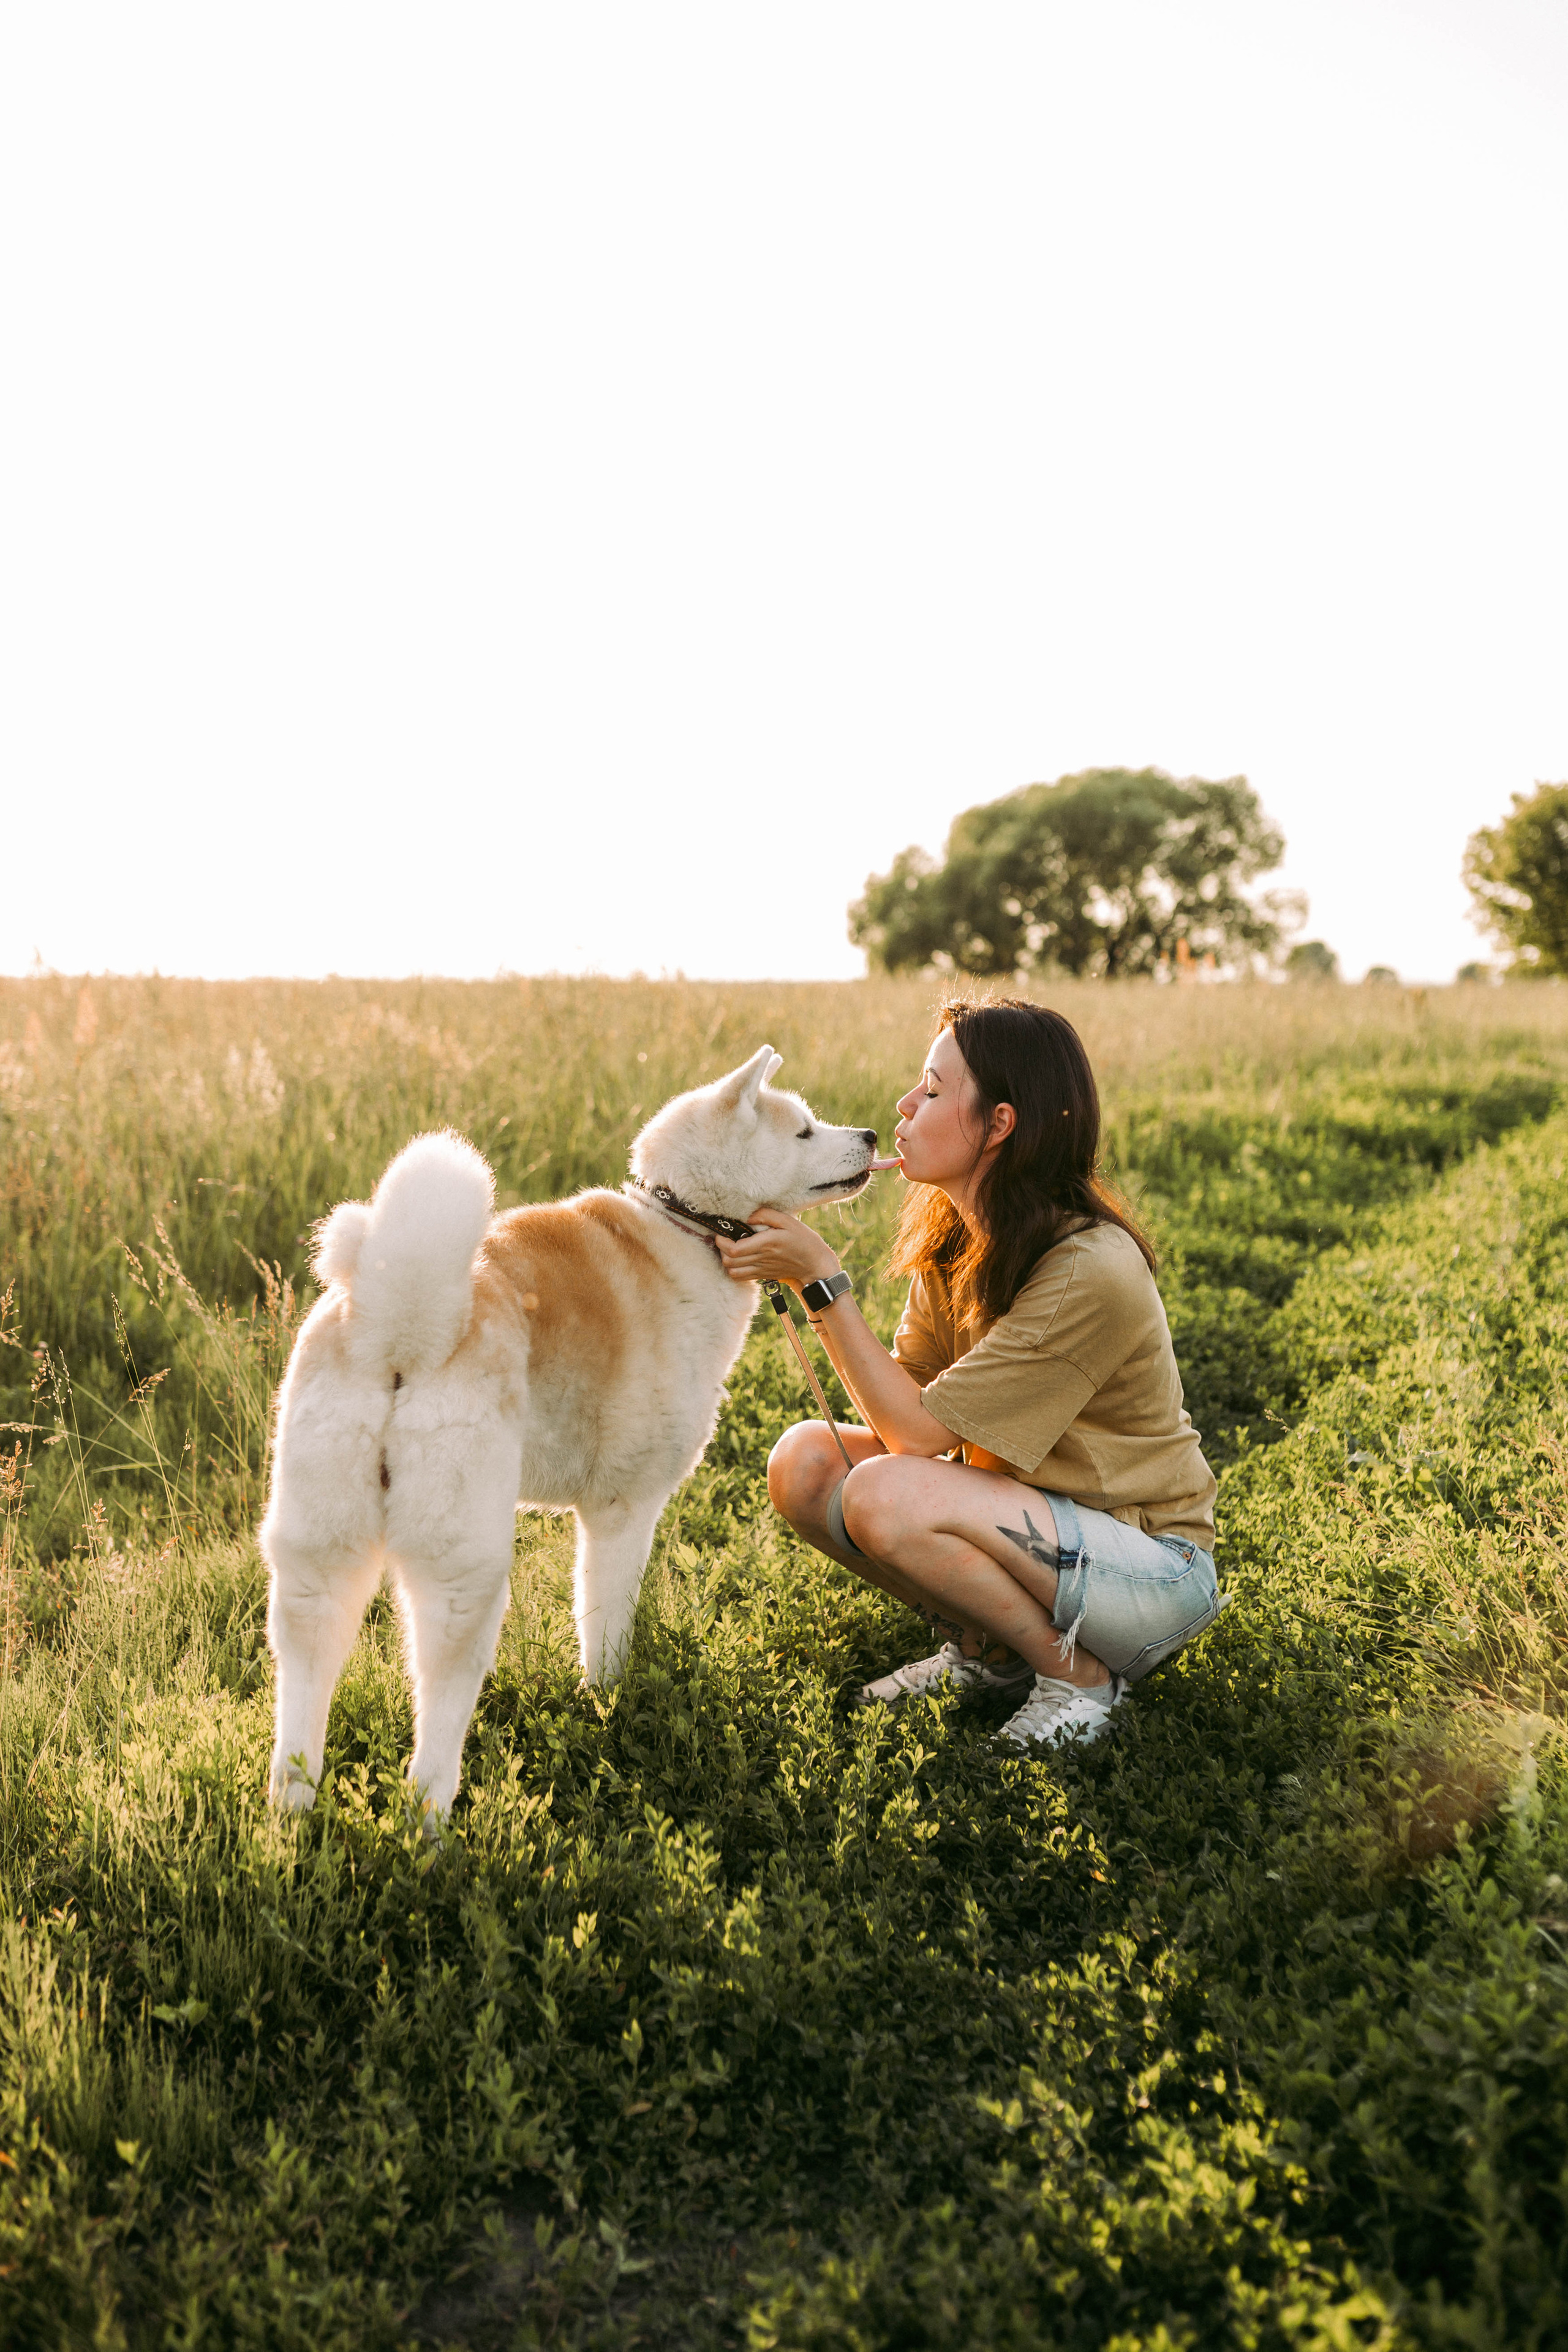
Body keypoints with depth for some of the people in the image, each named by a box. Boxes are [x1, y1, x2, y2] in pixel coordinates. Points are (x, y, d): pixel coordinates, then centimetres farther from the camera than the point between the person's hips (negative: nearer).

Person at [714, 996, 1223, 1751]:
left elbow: (918, 1432, -25)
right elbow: (903, 1397, -5)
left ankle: (1081, 1672, -7)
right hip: (1036, 1515, 8)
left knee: (885, 1497, -30)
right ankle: (987, 1649, 8)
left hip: (1154, 1569, -8)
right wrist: (801, 1271, -16)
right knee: (805, 1459, -10)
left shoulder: (1089, 1273, -27)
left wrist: (823, 1279, -24)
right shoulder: (955, 1236, -1)